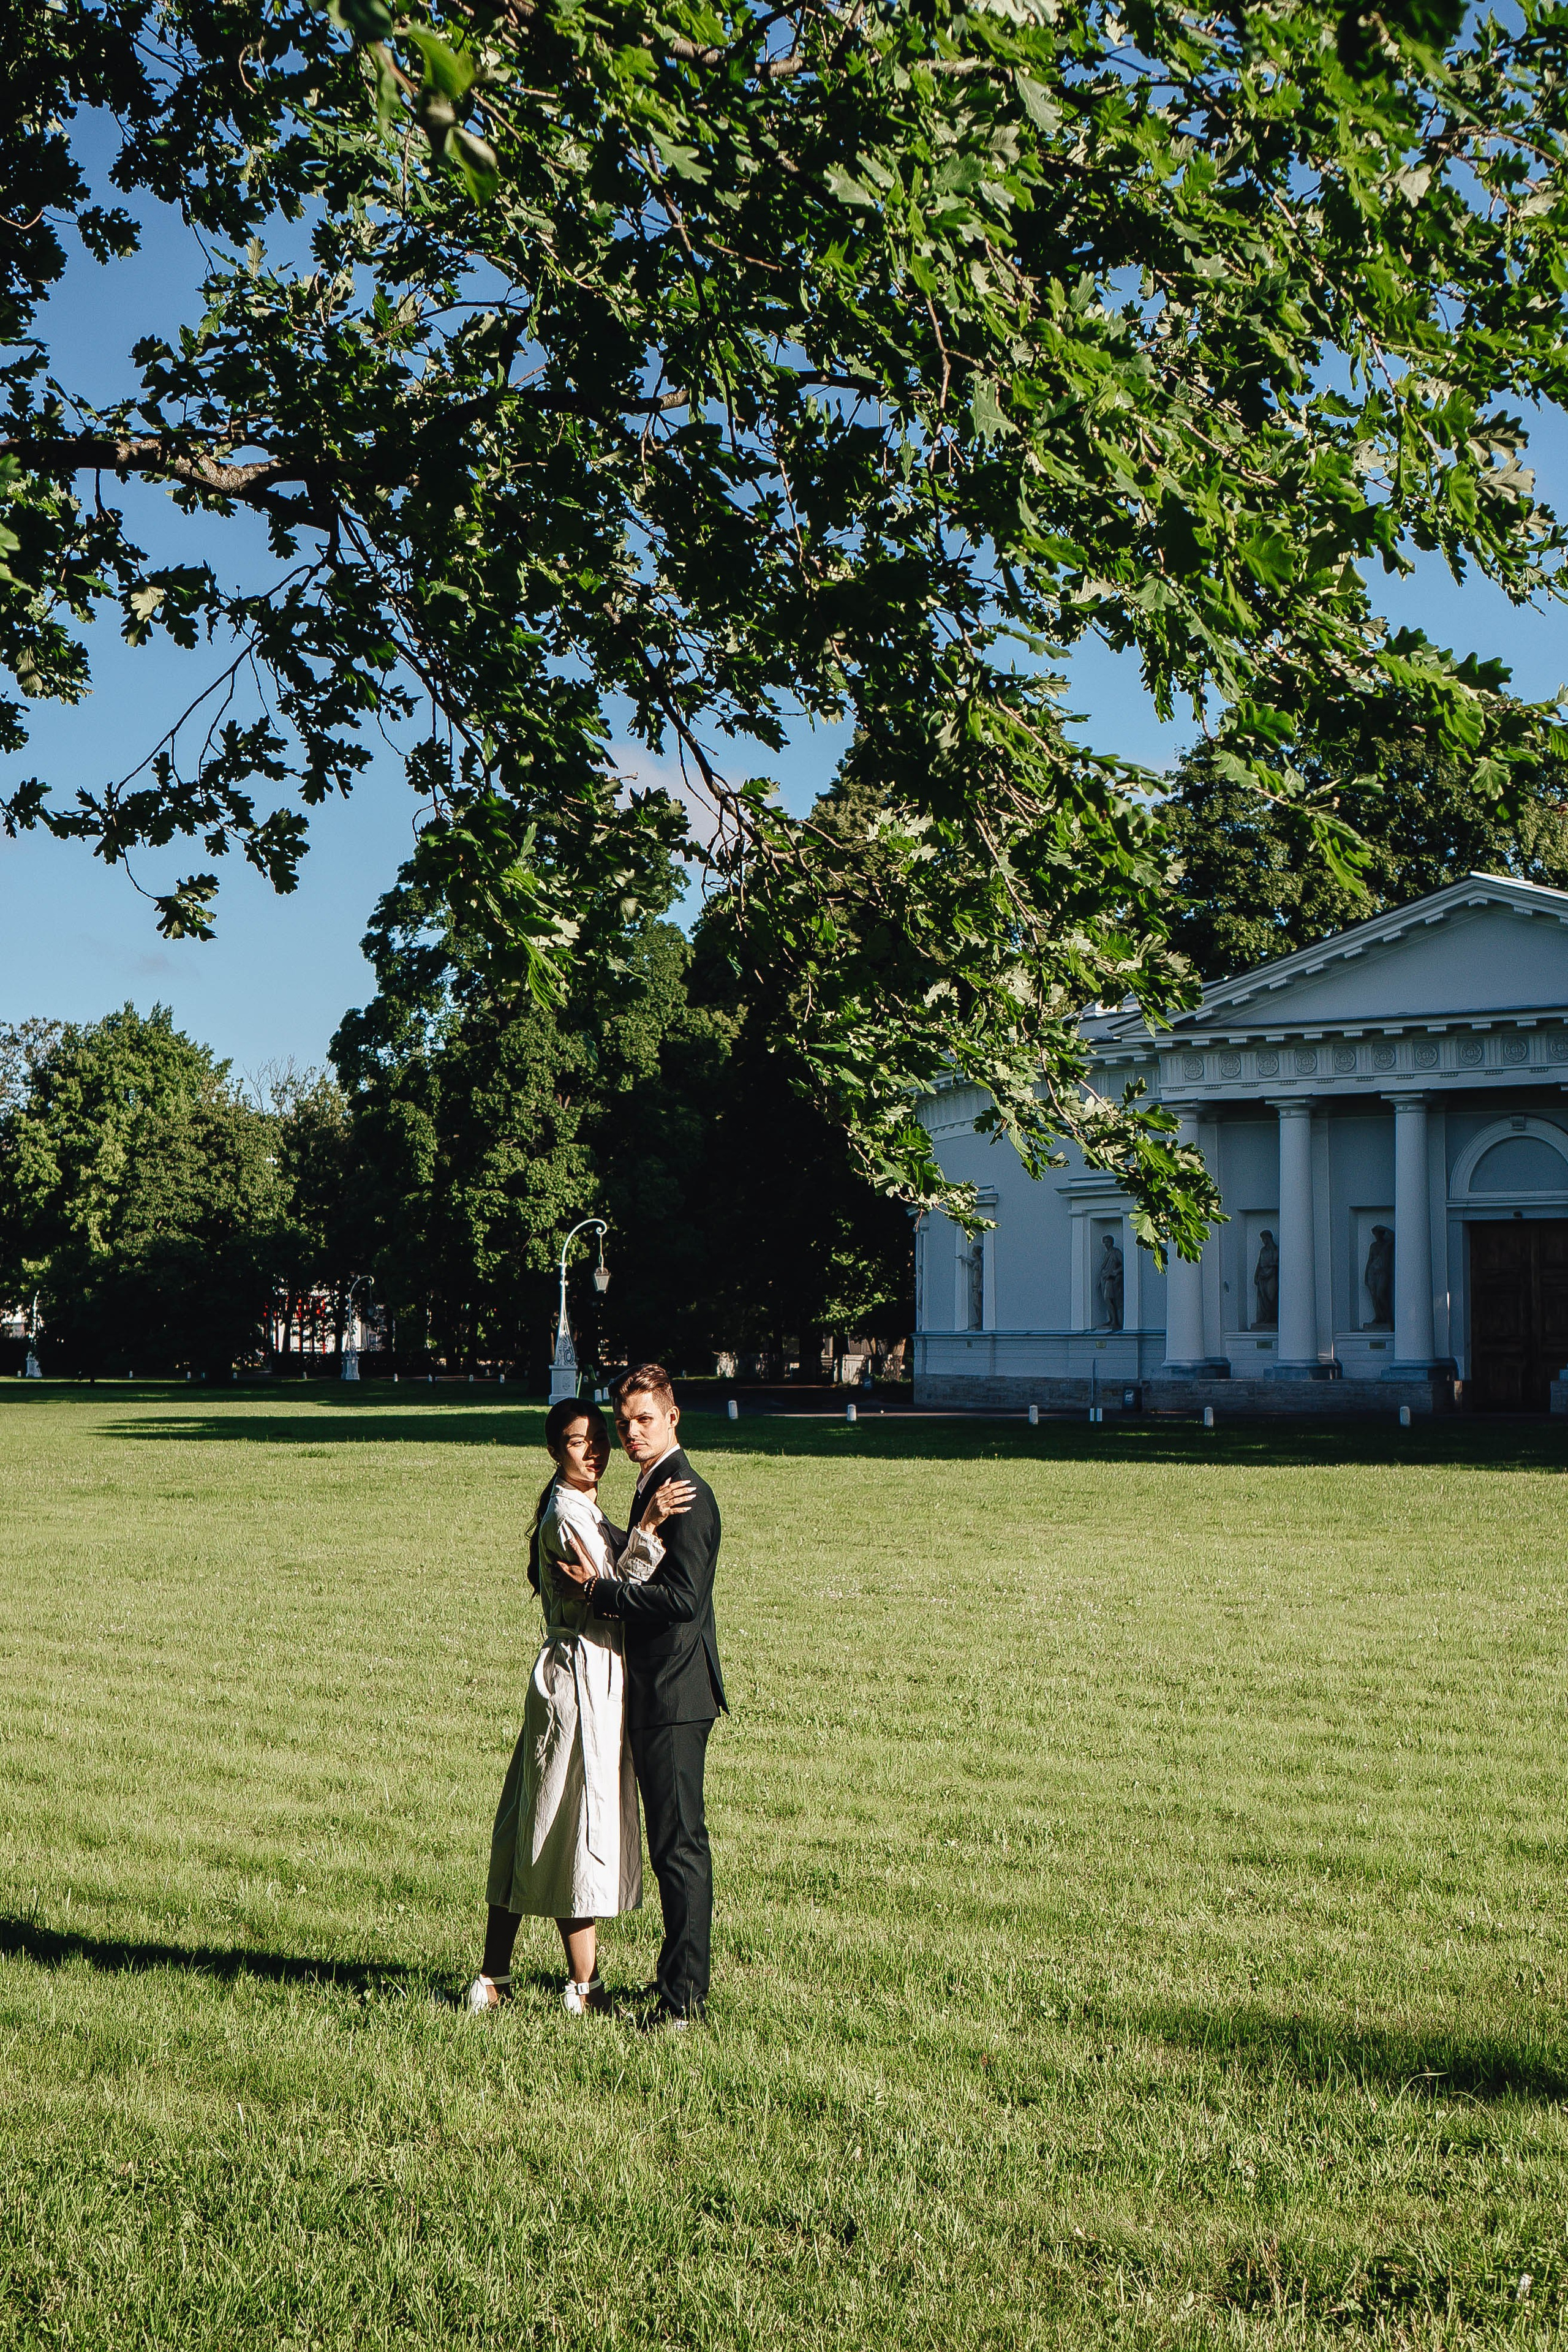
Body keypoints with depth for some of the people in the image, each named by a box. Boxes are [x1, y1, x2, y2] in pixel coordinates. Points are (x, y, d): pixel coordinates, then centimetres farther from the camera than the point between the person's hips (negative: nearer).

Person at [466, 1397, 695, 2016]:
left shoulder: (583, 1509, 16)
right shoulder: (566, 1512, -14)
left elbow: (613, 1581, 21)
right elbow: (612, 1591, -20)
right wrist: (647, 1527, -28)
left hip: (590, 1678, 10)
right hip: (581, 1680, -10)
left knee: (534, 1830, 11)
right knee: (580, 1831, -2)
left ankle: (493, 1978, 16)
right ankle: (583, 1989, 7)